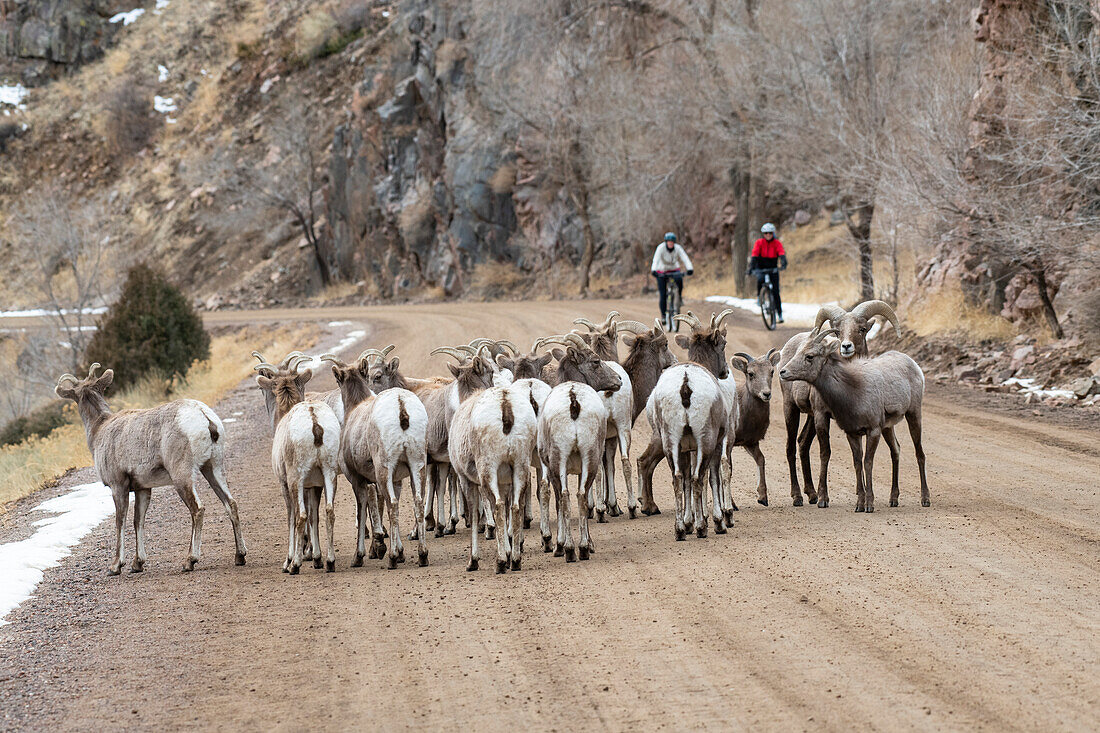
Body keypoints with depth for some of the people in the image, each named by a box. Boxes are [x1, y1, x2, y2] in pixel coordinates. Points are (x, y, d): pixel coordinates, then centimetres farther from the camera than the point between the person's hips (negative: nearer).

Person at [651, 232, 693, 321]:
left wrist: (690, 269, -43)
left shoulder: (678, 248, -15)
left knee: (679, 279, -36)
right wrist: (653, 270, -51)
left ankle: (680, 296, -10)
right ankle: (663, 316, 5)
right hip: (662, 272, -1)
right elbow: (656, 260, -34)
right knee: (663, 295, -8)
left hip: (674, 270, 1)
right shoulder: (661, 248, -21)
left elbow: (685, 259, -26)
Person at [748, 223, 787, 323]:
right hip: (761, 268, -1)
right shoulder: (759, 242, -9)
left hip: (773, 269, 1)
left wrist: (783, 264, -43)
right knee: (760, 279, -35)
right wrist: (751, 268, -32)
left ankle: (779, 314, 3)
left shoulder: (777, 243, -9)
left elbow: (782, 254, -23)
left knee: (775, 291, -6)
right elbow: (754, 255, -19)